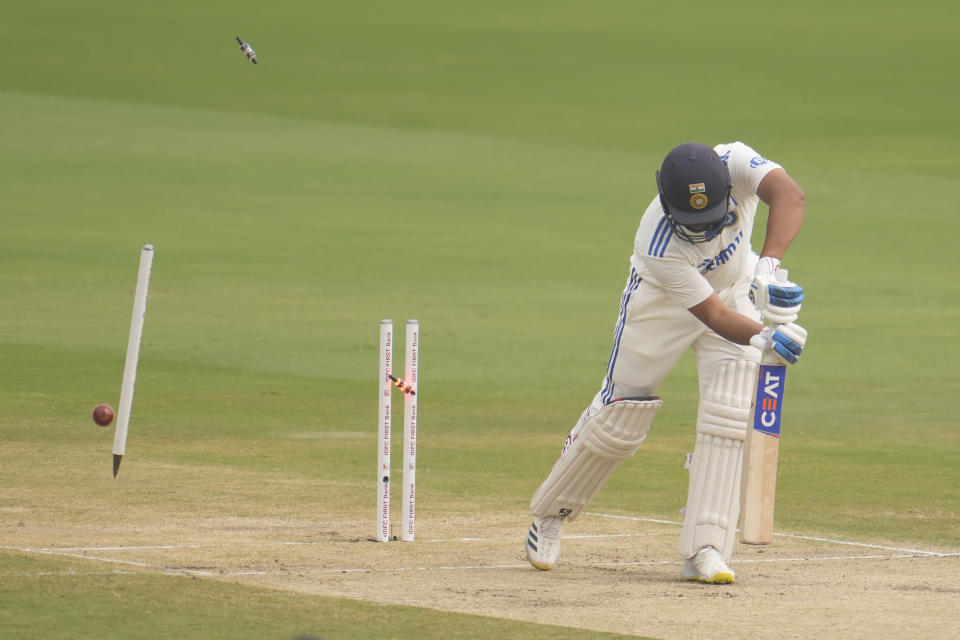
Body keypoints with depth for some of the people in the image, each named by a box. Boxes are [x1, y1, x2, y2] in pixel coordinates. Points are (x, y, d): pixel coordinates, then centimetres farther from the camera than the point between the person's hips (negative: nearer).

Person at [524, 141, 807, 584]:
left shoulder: (734, 163, -34)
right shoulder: (657, 247, -39)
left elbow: (789, 196, -51)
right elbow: (713, 315, -38)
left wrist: (769, 266, -63)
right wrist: (763, 336, -57)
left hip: (736, 287, 3)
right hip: (663, 300, -2)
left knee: (727, 415, -13)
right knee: (621, 416, 4)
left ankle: (705, 550, -11)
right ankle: (551, 511, 29)